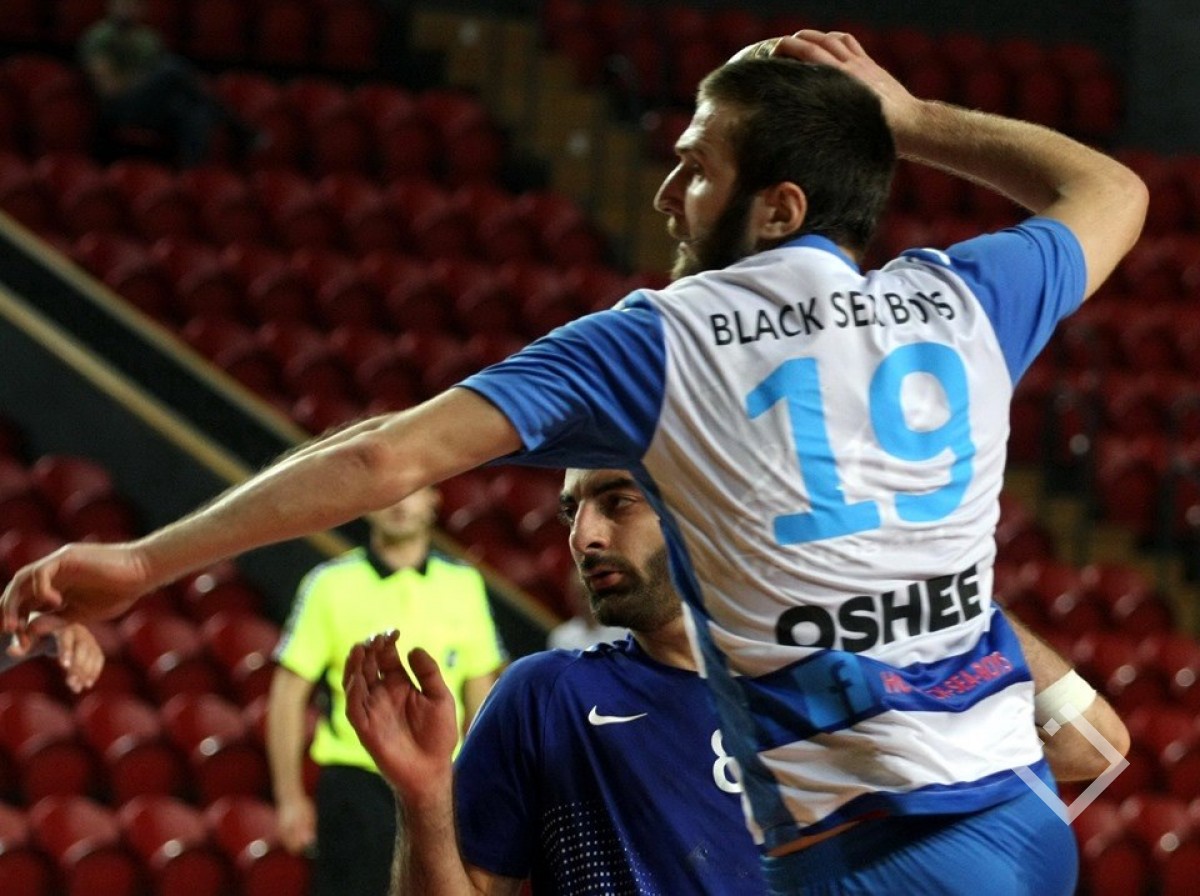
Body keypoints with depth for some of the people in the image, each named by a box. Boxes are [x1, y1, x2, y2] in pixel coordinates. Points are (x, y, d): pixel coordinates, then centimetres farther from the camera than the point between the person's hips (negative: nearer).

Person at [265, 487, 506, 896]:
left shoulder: (464, 584, 7)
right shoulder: (329, 583, -2)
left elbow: (480, 693, 12)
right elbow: (288, 694, -2)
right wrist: (290, 798, -5)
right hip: (356, 784, -3)